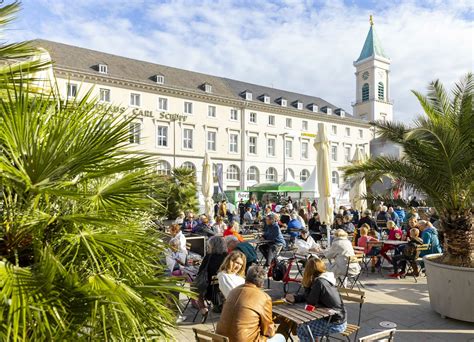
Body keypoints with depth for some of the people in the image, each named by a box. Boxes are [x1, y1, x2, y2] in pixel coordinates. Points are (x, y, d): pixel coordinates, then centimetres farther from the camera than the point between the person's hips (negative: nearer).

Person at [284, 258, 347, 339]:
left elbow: (310, 302, -12)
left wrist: (306, 285, -7)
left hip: (335, 324, -8)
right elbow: (308, 296, 12)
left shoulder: (319, 282, -22)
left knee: (301, 330, 1)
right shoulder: (325, 279, 5)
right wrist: (295, 298, 2)